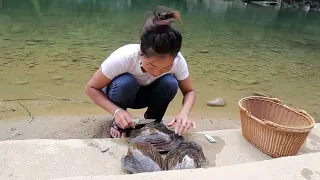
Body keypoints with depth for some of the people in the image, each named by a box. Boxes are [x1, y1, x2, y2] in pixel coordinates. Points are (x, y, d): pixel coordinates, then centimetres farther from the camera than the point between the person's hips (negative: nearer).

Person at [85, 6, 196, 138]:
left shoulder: (177, 61, -30)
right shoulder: (123, 57, -38)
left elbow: (189, 91, -15)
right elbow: (91, 88, -25)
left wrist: (184, 113, -37)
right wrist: (116, 111, -41)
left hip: (146, 94, 2)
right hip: (122, 92, -2)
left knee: (170, 83, -28)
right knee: (125, 82, -36)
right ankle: (119, 124, -7)